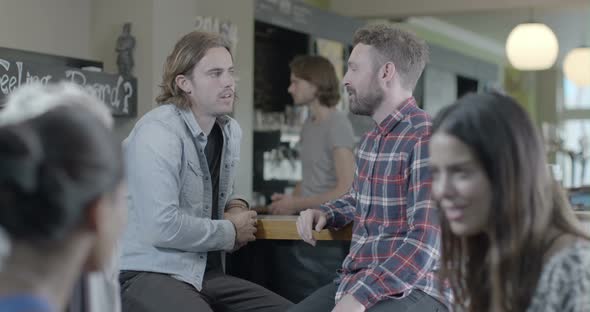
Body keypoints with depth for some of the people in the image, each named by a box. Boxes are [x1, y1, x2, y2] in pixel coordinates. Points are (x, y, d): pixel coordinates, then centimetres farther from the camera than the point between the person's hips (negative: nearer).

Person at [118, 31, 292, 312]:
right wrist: (231, 232, -12)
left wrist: (236, 206, 6)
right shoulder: (158, 133, -16)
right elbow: (161, 226, -26)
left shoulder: (230, 131, 12)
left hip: (207, 274, 8)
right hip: (149, 274, -8)